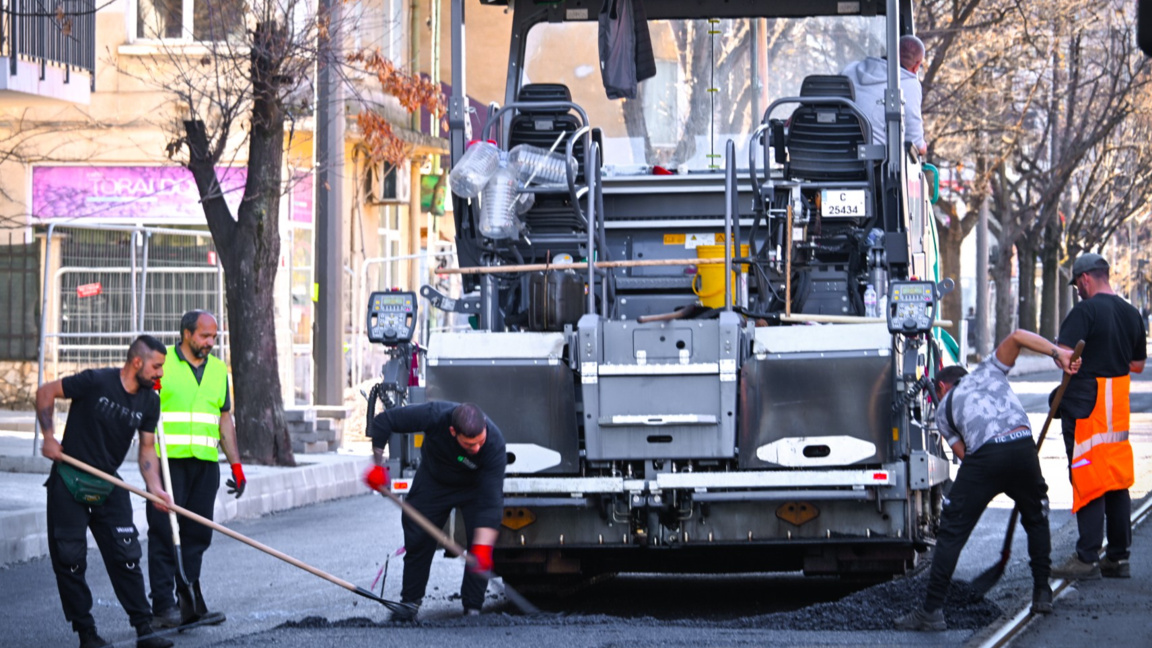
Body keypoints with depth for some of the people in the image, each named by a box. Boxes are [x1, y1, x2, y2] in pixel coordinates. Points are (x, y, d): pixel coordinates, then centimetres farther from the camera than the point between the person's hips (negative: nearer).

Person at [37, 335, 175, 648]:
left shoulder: (149, 402, 2)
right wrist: (49, 437, -12)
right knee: (69, 560, -3)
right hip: (69, 481, -5)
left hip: (109, 487, 5)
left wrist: (155, 487, -8)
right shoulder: (96, 382, -15)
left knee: (126, 556, -3)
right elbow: (46, 392, -6)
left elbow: (147, 448, 7)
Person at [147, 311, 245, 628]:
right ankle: (163, 605, -5)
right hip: (168, 461, -5)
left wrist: (236, 464, 16)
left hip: (205, 463, 5)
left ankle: (191, 602, 11)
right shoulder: (161, 363, -1)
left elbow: (225, 419, 19)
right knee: (164, 534, -6)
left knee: (197, 535, 6)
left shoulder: (218, 370, 16)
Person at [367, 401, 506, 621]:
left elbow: (490, 503, -39)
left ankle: (473, 609, -7)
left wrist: (482, 548, -46)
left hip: (475, 486, -1)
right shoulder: (434, 415, -38)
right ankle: (410, 601, 15)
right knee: (417, 539, -1)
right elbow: (382, 421, -24)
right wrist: (378, 465, -20)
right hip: (433, 481, 1)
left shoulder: (494, 444, -39)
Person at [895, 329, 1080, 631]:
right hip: (1022, 445, 2)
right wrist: (1057, 352, 9)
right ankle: (1042, 593, 25)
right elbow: (1016, 337, 16)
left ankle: (932, 611, 1)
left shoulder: (944, 409, 27)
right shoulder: (988, 371, 31)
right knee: (1036, 519, 27)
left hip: (982, 455, -2)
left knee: (951, 532, 5)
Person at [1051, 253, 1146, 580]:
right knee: (1118, 481, 11)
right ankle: (1118, 557, 15)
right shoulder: (1131, 314, 9)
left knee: (1087, 480, -5)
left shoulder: (1085, 311, -14)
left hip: (1085, 405, -7)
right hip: (1119, 405, 7)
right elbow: (1138, 364, 17)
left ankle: (1087, 559, -5)